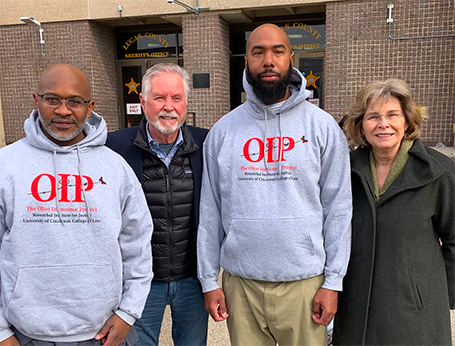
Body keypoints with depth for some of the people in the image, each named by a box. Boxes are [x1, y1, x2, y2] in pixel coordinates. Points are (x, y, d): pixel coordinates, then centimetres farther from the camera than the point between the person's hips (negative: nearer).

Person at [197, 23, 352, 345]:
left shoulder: (323, 126, -3)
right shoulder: (223, 130, 1)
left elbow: (338, 207, -2)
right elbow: (210, 210, 2)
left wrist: (333, 281, -4)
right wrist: (209, 281, 3)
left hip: (304, 282, -1)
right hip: (240, 283, 2)